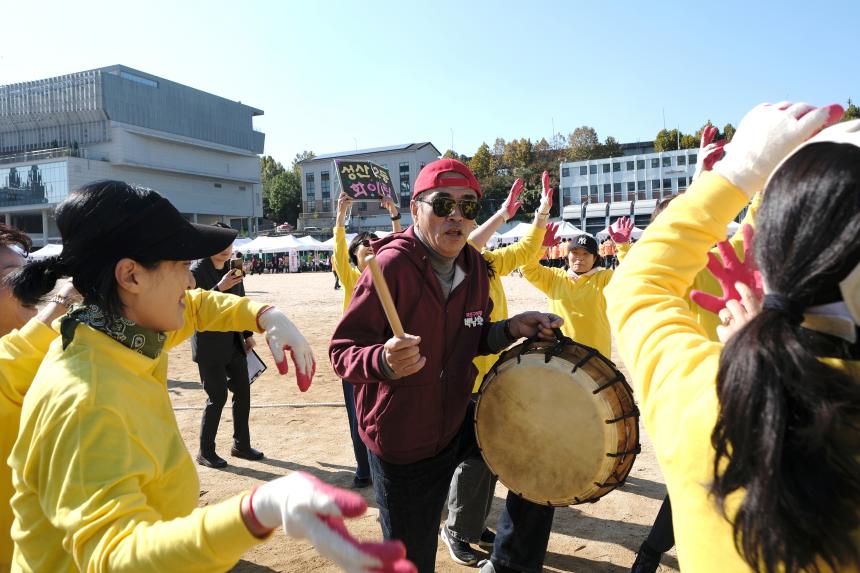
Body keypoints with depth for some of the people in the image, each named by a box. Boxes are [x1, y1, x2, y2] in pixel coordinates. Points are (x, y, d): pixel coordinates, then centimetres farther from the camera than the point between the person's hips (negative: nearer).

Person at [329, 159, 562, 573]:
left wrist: (511, 328, -7)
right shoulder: (391, 265, -24)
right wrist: (385, 360, -43)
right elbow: (342, 352, -23)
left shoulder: (474, 267, -2)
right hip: (402, 443, -6)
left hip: (457, 421, 6)